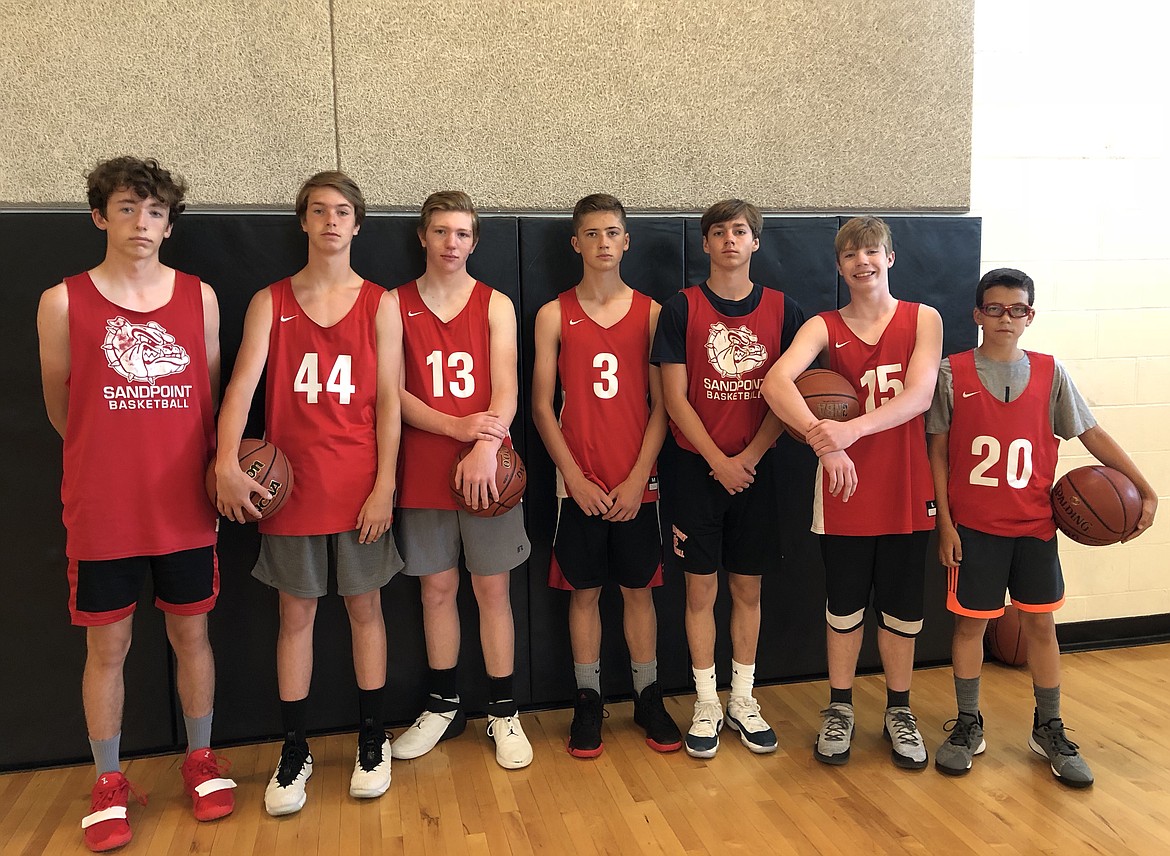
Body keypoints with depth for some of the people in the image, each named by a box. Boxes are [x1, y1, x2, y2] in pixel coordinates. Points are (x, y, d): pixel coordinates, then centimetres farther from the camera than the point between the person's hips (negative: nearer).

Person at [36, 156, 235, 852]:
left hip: (186, 507, 2)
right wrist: (113, 460, 9)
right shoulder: (63, 303, -3)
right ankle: (110, 784, 28)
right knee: (107, 646, 10)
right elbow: (61, 410, 6)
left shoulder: (199, 297, 3)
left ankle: (201, 761, 31)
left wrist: (214, 465, 2)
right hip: (102, 510, -1)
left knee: (192, 634, 12)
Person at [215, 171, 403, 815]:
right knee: (295, 613, 9)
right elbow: (242, 382, -7)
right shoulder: (270, 302, 5)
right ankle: (294, 751, 23)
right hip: (291, 483, 1)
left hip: (360, 484, -1)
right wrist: (227, 461, -23)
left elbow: (388, 398, -1)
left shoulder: (380, 303, 3)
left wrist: (384, 484, -8)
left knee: (364, 606, 9)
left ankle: (372, 739, 24)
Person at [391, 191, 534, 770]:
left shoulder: (496, 305, 4)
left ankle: (504, 712, 17)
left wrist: (485, 448, -24)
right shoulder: (396, 305, 5)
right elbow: (393, 391, -3)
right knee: (436, 588, 11)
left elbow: (506, 389, -7)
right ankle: (443, 706, 28)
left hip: (486, 469, -1)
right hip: (423, 471, 1)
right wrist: (456, 427, -17)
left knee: (492, 589, 5)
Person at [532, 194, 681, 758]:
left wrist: (637, 478, -7)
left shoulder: (650, 313, 3)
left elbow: (661, 404, 1)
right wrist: (575, 477, -8)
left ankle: (648, 698, 24)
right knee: (584, 591, 7)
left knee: (638, 589, 9)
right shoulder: (555, 315, 2)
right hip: (578, 482, 0)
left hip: (636, 483, 1)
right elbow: (542, 405, 0)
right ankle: (588, 702, 22)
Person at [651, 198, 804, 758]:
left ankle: (743, 699, 26)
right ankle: (706, 705, 19)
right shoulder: (682, 309, -2)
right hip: (694, 468, -2)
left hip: (755, 468, 2)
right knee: (701, 588, 4)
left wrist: (750, 456, -9)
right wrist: (719, 461, -11)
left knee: (748, 588, 10)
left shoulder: (782, 310, 4)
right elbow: (675, 398, -6)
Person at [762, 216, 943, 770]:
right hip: (844, 486, 0)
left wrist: (853, 428, -30)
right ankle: (839, 710, 29)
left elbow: (919, 395, -14)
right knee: (844, 604, 11)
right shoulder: (824, 327, -1)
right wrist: (822, 439, -35)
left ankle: (898, 712, 31)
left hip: (906, 489, 1)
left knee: (902, 605, 12)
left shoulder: (923, 319, 1)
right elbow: (776, 381, -20)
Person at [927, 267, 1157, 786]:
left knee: (1041, 622, 9)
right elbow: (937, 452, -2)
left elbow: (1093, 435, 5)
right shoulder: (952, 373, -4)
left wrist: (1145, 490, -1)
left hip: (1034, 524, 2)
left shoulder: (1050, 373, 1)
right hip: (973, 525, -2)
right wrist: (944, 521, -6)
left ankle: (1049, 729, 26)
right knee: (970, 622, 6)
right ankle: (968, 726, 23)